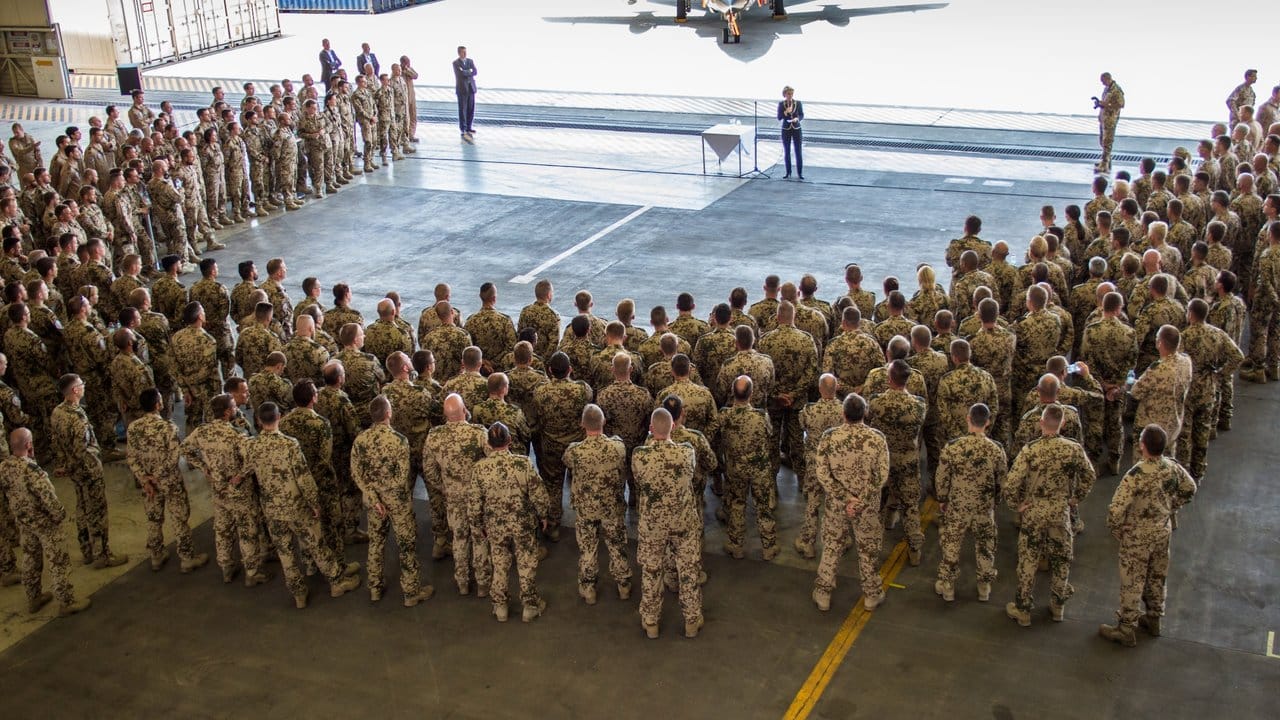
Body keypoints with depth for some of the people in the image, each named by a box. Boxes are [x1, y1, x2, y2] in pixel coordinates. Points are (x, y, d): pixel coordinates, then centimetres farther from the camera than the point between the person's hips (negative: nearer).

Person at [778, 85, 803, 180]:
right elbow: (779, 118, -5)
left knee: (798, 151, -2)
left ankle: (800, 172, 7)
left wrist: (797, 118, -19)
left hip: (796, 129, 0)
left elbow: (802, 116, 1)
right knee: (786, 152, 5)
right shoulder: (781, 104, -2)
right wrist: (785, 112, -20)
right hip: (786, 130, 0)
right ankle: (788, 172, 15)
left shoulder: (798, 103, -1)